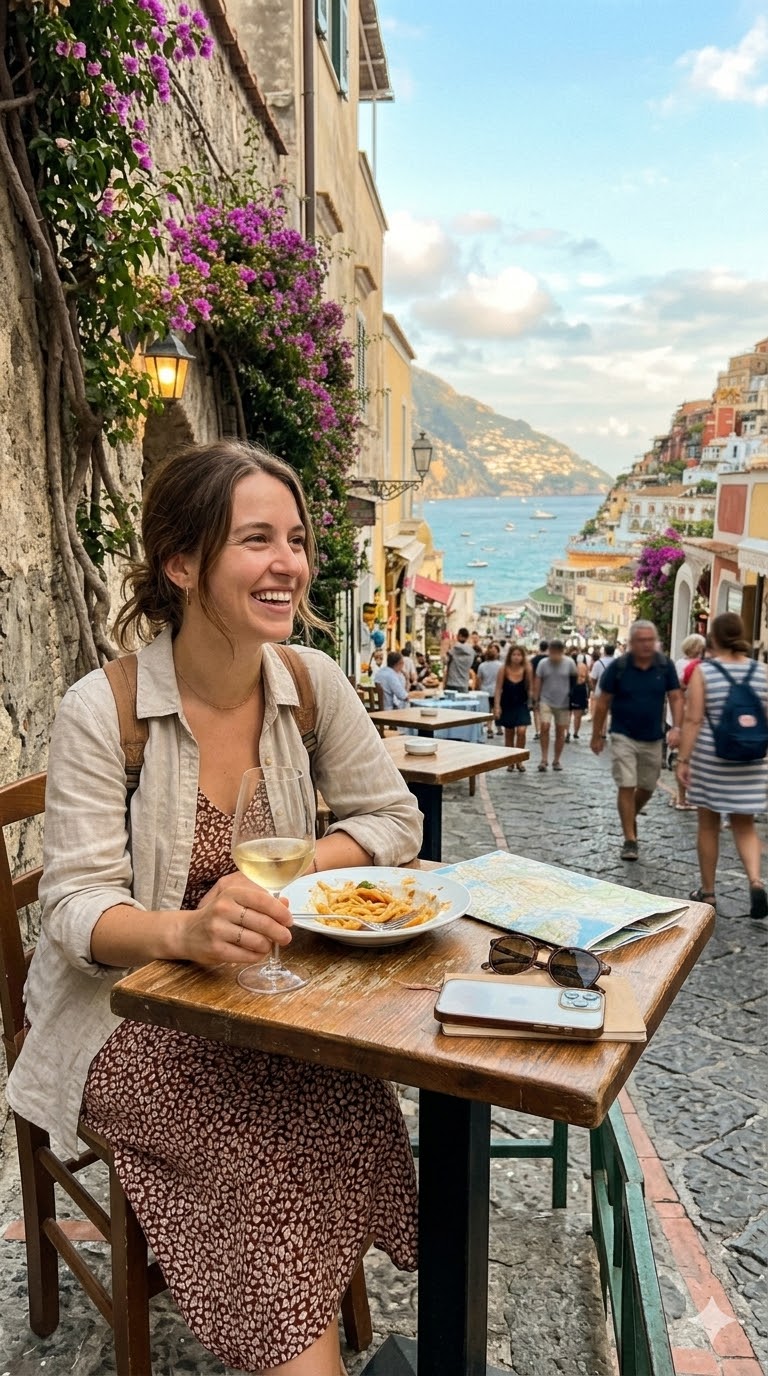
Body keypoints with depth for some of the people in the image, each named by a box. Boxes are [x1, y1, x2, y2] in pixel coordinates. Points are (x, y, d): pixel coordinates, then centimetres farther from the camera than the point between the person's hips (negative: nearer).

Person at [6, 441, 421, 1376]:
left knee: (352, 1102, -21)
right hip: (130, 1021, -3)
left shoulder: (312, 683, -4)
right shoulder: (102, 710, -16)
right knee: (272, 1141, -26)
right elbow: (75, 906, -17)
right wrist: (186, 930, -39)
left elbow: (393, 819, 2)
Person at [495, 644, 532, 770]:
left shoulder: (526, 670, -8)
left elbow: (529, 688, -1)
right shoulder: (504, 670, -9)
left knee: (521, 731, -14)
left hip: (521, 705, 0)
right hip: (507, 705, 0)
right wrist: (497, 706, -12)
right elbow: (498, 689, -7)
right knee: (509, 734, 10)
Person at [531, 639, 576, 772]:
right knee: (544, 727, -17)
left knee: (560, 732, 7)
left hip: (563, 703, 1)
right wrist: (535, 700, 0)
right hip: (546, 701, -1)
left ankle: (556, 760, 20)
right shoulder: (543, 663, -4)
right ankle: (544, 759, -6)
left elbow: (575, 680, 6)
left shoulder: (569, 663, -5)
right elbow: (537, 683, 2)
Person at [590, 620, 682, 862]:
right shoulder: (618, 666, -10)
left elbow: (675, 697, -1)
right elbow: (603, 702, -3)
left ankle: (631, 816, 45)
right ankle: (630, 840, 1)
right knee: (626, 787, -7)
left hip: (653, 739, 3)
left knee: (647, 787, 16)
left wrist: (676, 727, -17)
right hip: (624, 737, -3)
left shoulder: (665, 665, -5)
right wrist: (597, 736, 0)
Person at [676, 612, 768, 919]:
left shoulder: (703, 672, -9)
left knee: (709, 825, 11)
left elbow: (693, 720, -12)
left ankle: (707, 892, 21)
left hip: (711, 759, -2)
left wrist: (683, 759, -8)